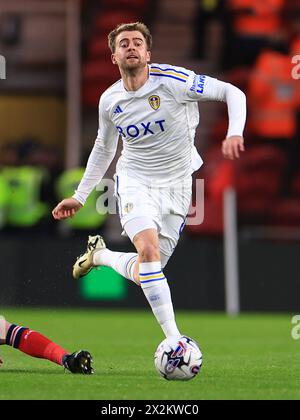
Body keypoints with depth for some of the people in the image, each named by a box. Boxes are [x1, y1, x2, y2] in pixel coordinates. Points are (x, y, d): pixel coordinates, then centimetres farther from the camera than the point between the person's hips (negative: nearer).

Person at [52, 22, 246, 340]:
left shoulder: (172, 80, -15)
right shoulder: (109, 101, -2)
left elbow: (232, 92, -11)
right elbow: (103, 149, 17)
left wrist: (234, 134, -29)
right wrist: (80, 196, 18)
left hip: (175, 187, 0)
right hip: (134, 182, 1)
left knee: (144, 272, 1)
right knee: (148, 249, -27)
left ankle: (100, 255, 34)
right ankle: (174, 339, -24)